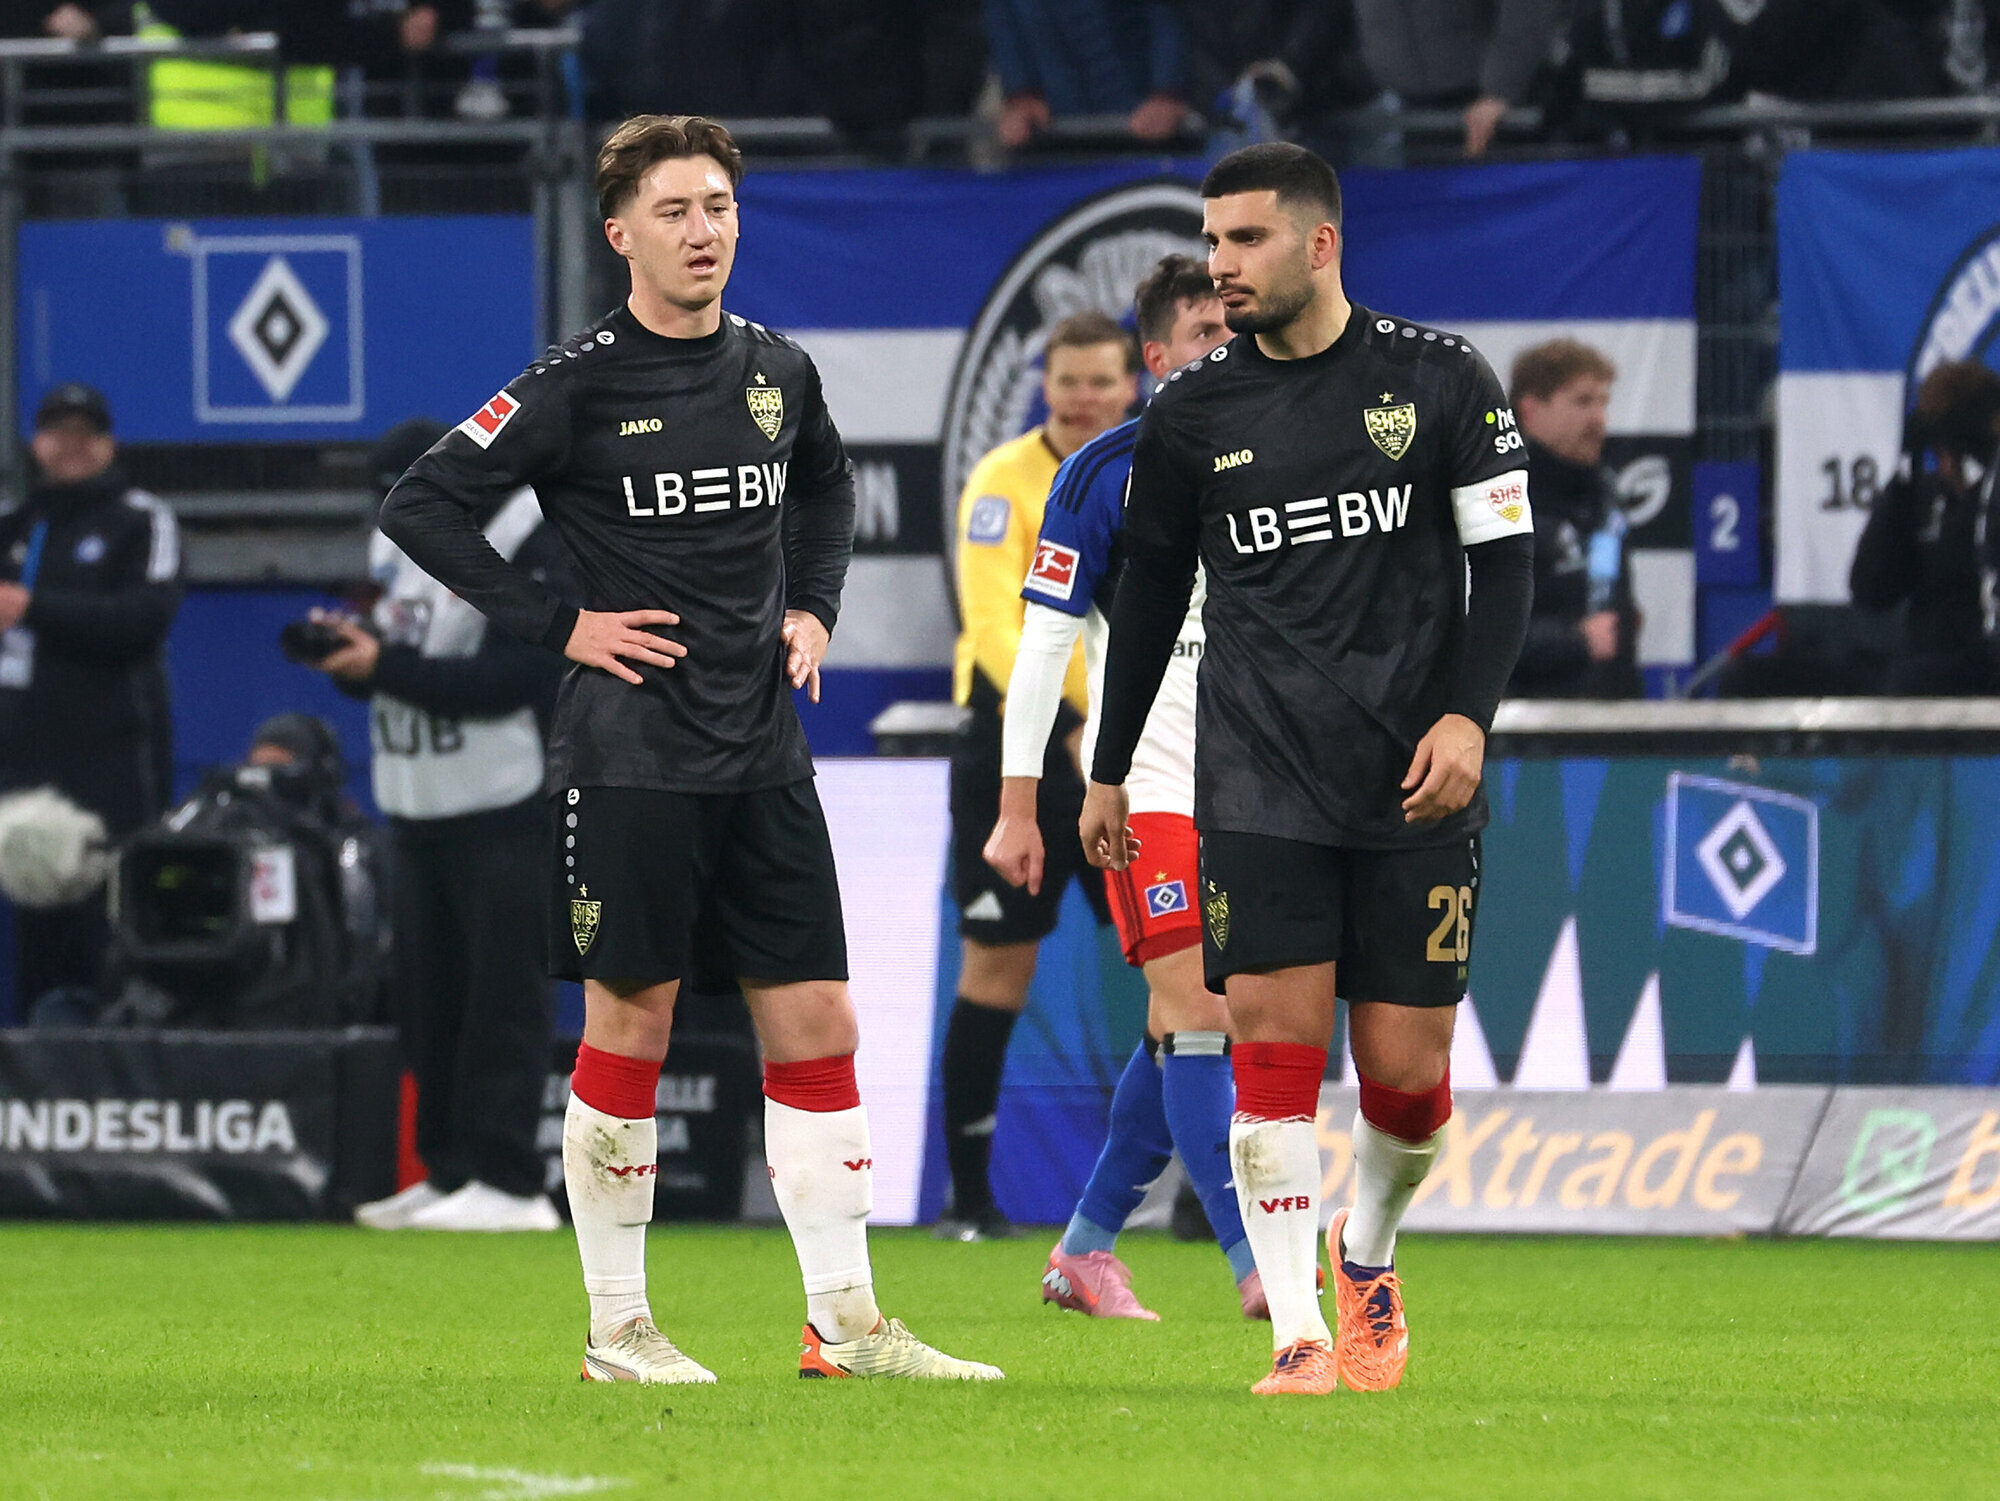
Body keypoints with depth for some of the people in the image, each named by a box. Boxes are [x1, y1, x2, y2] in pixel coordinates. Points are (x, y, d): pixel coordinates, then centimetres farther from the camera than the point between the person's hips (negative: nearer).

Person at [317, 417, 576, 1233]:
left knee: (502, 995, -9)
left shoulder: (531, 550, -13)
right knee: (427, 1000, 9)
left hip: (500, 806, -8)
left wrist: (385, 665, -23)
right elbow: (383, 664, 17)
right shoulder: (397, 541, 14)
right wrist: (349, 650, -6)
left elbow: (511, 679, -21)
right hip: (415, 808, 8)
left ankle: (507, 1180, -10)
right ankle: (449, 1169, 16)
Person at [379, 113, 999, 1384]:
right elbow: (424, 507, -8)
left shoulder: (779, 371, 8)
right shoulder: (578, 385, -8)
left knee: (817, 1024, 2)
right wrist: (556, 624, -9)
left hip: (764, 753, 5)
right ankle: (617, 1328, 9)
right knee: (631, 1026, 0)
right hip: (633, 750, -5)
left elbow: (827, 485, 30)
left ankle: (846, 1322, 6)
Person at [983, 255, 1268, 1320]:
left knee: (1184, 1031, 7)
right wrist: (1017, 807, -10)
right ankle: (1253, 1261, -17)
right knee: (1195, 1015, -13)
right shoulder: (1104, 474, -6)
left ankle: (1085, 1249, 18)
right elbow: (1041, 643, -6)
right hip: (1143, 783, -6)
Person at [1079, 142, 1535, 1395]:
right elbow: (1151, 590, 16)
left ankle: (1367, 1255, 29)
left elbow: (1504, 555, 3)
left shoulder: (1439, 379, 1)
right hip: (1260, 784, 1)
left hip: (1416, 781, -1)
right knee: (1276, 1038, -11)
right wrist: (1109, 773, 18)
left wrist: (1468, 714, -10)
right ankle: (1299, 1333, -8)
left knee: (1407, 1069, -1)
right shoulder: (1193, 411, 6)